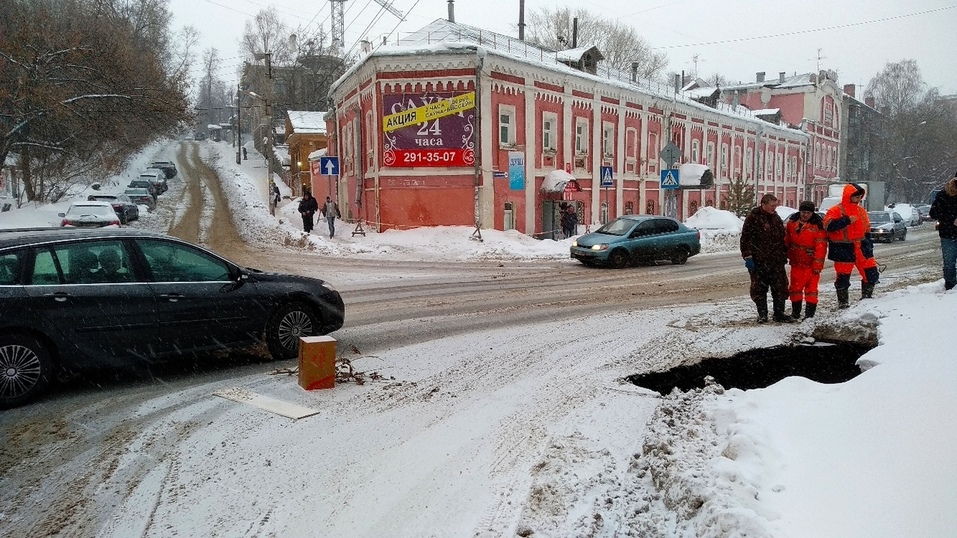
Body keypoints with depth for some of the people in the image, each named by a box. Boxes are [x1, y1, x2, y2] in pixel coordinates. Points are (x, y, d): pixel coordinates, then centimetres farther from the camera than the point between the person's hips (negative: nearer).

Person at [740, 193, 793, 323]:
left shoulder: (776, 218, 13)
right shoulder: (753, 218, -7)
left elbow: (782, 238, 22)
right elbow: (745, 239, -9)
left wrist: (784, 256, 19)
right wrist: (748, 256, -14)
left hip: (776, 260, 5)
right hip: (759, 261, -5)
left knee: (780, 288, 5)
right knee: (759, 288, 3)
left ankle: (779, 314, 14)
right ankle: (762, 314, 15)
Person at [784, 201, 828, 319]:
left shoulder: (818, 225, -13)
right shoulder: (792, 222, 3)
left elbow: (821, 247, -15)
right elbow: (787, 240, 15)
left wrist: (817, 265, -17)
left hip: (811, 263, -5)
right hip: (796, 261, 5)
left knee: (811, 287, -1)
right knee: (795, 287, 12)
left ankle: (810, 313, 5)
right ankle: (795, 312, 24)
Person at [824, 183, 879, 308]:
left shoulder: (861, 211, 12)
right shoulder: (835, 211, -9)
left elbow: (866, 230, 21)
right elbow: (829, 225, -25)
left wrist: (869, 245, 17)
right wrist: (847, 220, -26)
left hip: (861, 248, 6)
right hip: (844, 250, -6)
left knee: (871, 273, 6)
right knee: (843, 278, 1)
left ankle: (867, 296, 24)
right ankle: (842, 302, 16)